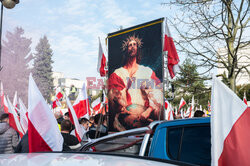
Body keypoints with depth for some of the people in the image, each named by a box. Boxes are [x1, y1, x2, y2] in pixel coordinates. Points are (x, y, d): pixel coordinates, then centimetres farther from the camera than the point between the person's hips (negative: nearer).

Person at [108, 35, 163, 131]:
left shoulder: (147, 72, 17)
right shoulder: (117, 74, 18)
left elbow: (156, 94, 3)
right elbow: (115, 96, 4)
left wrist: (148, 110, -16)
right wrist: (126, 110, -15)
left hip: (145, 113, 0)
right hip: (125, 114, 0)